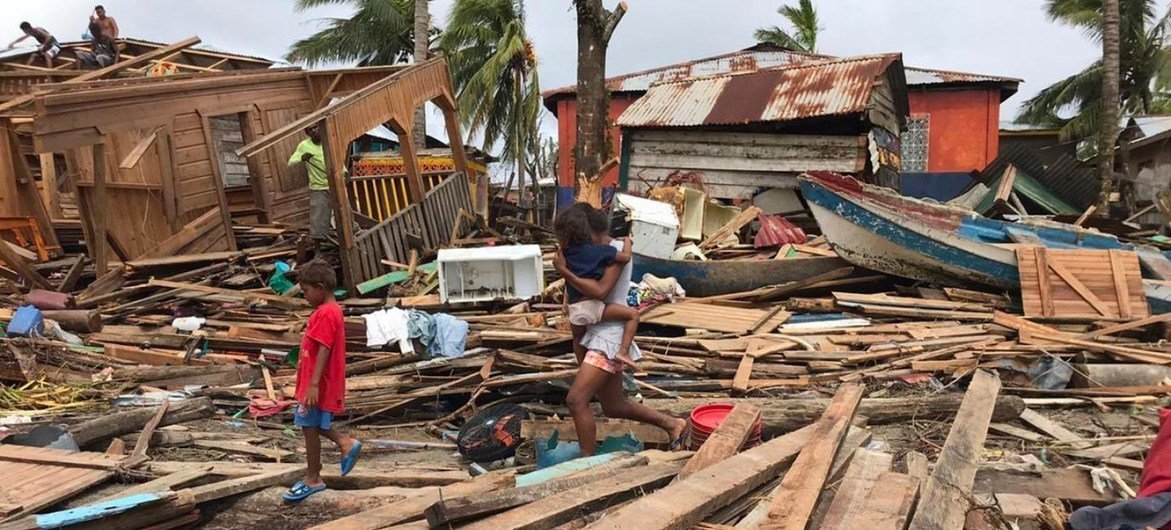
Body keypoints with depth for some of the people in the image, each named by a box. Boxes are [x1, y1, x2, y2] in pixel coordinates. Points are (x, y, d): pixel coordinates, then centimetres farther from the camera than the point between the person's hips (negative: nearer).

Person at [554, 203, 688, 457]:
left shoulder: (618, 249, -11)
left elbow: (600, 290, -24)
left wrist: (565, 271, -21)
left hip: (609, 335, -10)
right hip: (594, 332, 10)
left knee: (576, 399, -15)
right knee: (614, 407, 17)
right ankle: (672, 424, 32)